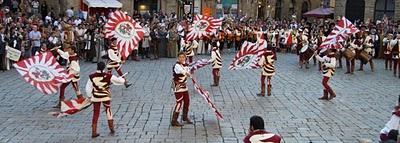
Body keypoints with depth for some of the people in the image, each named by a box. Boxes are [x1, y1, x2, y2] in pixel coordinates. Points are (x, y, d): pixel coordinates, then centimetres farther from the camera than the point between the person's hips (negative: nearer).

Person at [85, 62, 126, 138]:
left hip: (95, 97, 0)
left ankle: (94, 132, 14)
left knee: (95, 114, 12)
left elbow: (88, 88, -6)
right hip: (106, 97, 0)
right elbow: (121, 81, -7)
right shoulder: (108, 76, -14)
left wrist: (90, 96, 10)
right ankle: (112, 129, 28)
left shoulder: (92, 77, -12)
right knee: (108, 111, 21)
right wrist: (122, 78, 16)